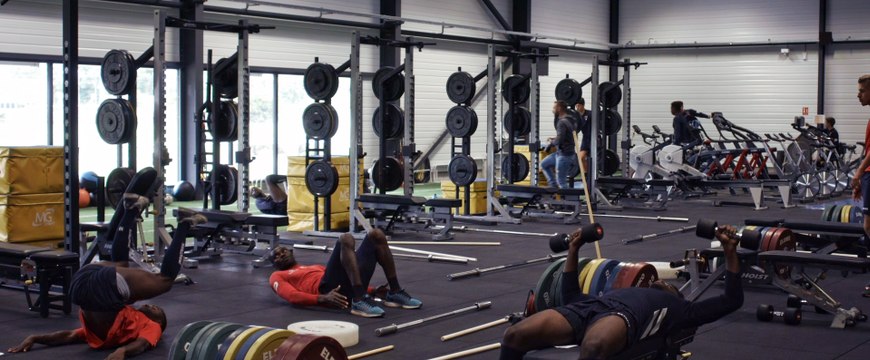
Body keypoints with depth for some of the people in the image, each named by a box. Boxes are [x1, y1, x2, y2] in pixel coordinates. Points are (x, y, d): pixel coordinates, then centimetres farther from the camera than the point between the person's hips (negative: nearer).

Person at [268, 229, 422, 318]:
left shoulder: (315, 267, 43)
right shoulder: (277, 277, 24)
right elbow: (292, 296, 2)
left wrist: (373, 290, 14)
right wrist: (323, 298, -19)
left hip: (349, 288, 6)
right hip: (328, 289, -6)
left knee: (376, 235, -1)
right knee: (345, 239, -26)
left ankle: (394, 293, -4)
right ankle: (360, 301, -35)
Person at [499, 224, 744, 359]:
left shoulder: (680, 309, 35)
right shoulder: (632, 294, 46)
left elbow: (732, 300, 30)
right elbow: (571, 297, 47)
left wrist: (730, 252, 24)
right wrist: (573, 251, 47)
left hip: (623, 316, -5)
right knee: (514, 336, -25)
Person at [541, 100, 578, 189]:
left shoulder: (562, 122, -20)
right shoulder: (569, 120, 11)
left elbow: (559, 140, -28)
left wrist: (552, 142, -7)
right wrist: (554, 139, 11)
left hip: (564, 155, -10)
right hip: (561, 152, 10)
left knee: (561, 181, -4)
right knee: (544, 164, 21)